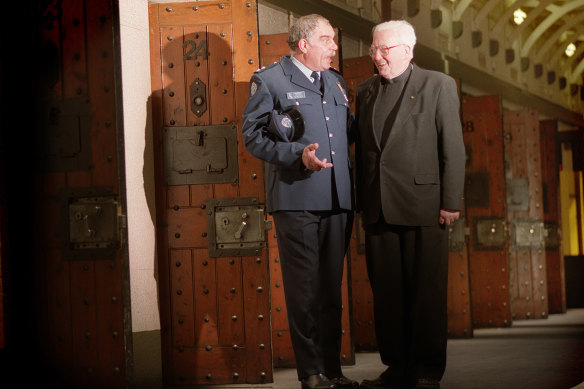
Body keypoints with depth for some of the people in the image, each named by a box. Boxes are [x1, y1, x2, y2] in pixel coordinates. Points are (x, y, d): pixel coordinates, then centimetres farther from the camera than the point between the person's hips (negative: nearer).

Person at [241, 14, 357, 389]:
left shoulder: (336, 82, 18)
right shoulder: (269, 80, 0)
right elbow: (253, 134, -5)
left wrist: (354, 185, 10)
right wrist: (297, 155, -17)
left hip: (337, 199, 6)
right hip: (297, 199, -6)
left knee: (331, 287, 10)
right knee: (304, 288, -2)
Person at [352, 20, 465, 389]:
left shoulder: (438, 85, 1)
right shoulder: (366, 90, 15)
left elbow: (453, 147, -3)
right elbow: (361, 148, 15)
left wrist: (451, 202, -8)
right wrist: (364, 202, 11)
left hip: (423, 204, -5)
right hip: (379, 207, 5)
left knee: (427, 292, -1)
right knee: (386, 291, 6)